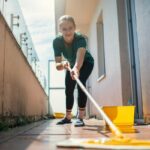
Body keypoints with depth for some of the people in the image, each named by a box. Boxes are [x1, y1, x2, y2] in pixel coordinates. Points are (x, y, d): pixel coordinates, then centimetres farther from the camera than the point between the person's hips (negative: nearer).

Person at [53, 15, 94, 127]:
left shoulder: (80, 39, -39)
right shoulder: (57, 42, -30)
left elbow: (80, 56, -59)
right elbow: (57, 65, -34)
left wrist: (76, 68, -80)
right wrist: (62, 65, -58)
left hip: (86, 62, -4)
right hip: (72, 64, 4)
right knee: (68, 89, 7)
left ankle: (80, 117, -22)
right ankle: (68, 117, 24)